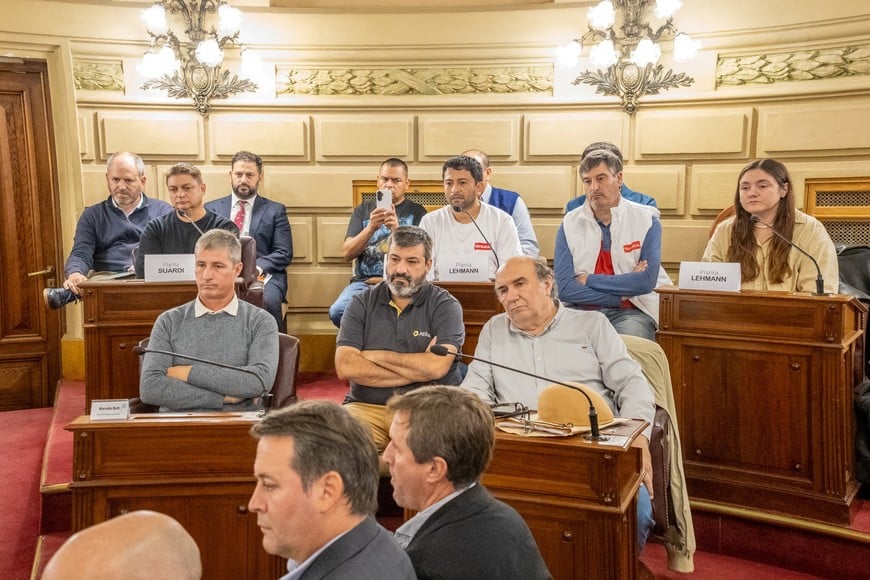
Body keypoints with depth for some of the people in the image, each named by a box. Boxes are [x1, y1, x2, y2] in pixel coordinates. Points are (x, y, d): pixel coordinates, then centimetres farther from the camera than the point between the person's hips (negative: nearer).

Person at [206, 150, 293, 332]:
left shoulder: (275, 210, 14)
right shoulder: (212, 208, 19)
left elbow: (284, 253, 5)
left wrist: (257, 267, -13)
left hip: (262, 275, 0)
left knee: (267, 302, -34)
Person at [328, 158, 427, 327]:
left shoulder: (416, 212, 10)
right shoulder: (363, 210, 16)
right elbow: (346, 254, 5)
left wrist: (397, 229, -21)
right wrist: (371, 228, -12)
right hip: (363, 282, 3)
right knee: (337, 311, -28)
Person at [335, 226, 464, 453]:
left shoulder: (445, 305, 3)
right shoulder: (362, 303, 9)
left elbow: (437, 366, -14)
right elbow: (345, 367, -6)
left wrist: (376, 356, -4)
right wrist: (417, 369, -9)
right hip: (367, 407, 2)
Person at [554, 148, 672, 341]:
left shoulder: (647, 219, 3)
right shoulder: (569, 224, 5)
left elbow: (647, 281, -10)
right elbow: (565, 289, -5)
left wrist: (589, 280, -6)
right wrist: (621, 295, -10)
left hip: (632, 312, -1)